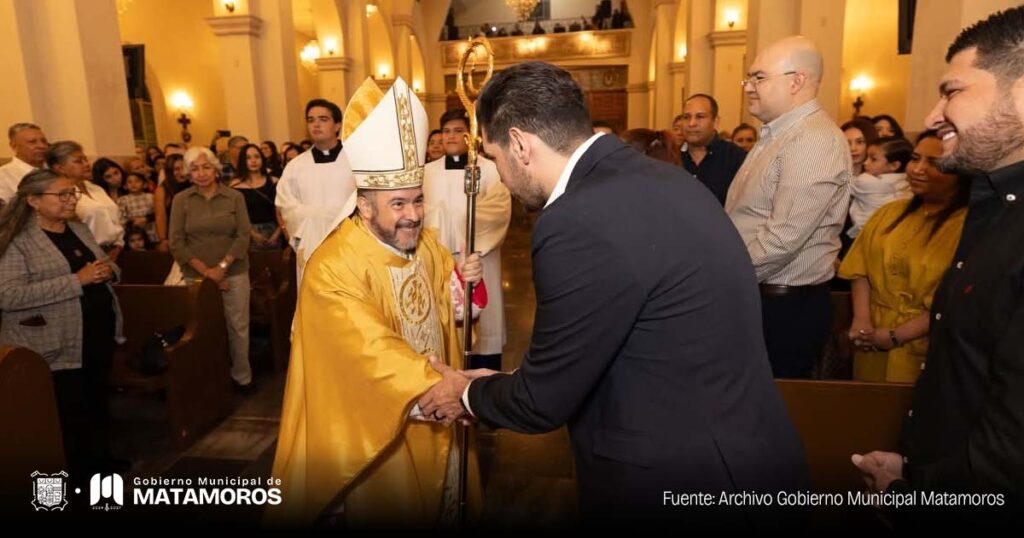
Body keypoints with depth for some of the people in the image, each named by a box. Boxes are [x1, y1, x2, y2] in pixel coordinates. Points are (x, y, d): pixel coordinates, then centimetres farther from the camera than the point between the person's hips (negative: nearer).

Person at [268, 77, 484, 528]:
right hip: (378, 431, -6)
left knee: (440, 505, 25)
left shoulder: (427, 244, -2)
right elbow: (374, 348, -34)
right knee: (390, 512, 15)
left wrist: (463, 283, -14)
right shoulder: (332, 269, -26)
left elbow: (447, 308, 7)